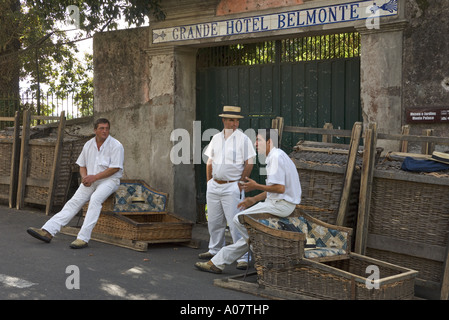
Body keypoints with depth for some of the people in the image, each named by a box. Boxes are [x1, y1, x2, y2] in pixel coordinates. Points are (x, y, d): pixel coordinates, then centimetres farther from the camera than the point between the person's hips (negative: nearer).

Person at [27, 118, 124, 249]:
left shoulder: (116, 146, -9)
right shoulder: (88, 145, 9)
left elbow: (115, 168, -14)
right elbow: (82, 166, 16)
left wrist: (94, 177, -18)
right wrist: (84, 177, -7)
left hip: (109, 180, -5)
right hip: (90, 181, 5)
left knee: (95, 199, -33)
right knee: (74, 202, -13)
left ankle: (83, 238, -36)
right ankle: (48, 231, -23)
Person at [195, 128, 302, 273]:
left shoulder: (276, 157, -16)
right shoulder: (274, 156, 17)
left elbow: (280, 188, -23)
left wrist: (256, 186, -11)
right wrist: (254, 199, 15)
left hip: (281, 204, -10)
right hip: (278, 202, 10)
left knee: (239, 220, -10)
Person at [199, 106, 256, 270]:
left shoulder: (242, 138, -5)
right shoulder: (216, 138, 11)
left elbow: (249, 164, -6)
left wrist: (240, 184, -9)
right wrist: (209, 182, 11)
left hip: (231, 187, -6)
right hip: (214, 186, 6)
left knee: (235, 223, -10)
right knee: (214, 221, 14)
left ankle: (242, 258, -7)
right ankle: (215, 250, 31)